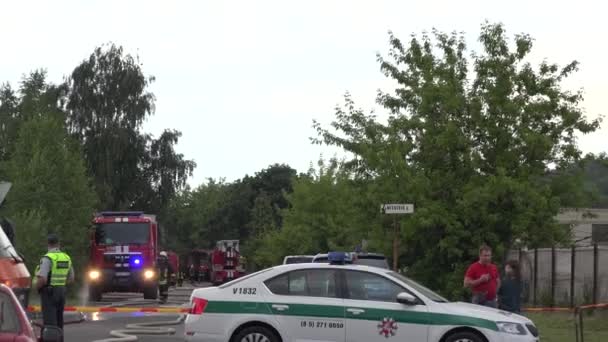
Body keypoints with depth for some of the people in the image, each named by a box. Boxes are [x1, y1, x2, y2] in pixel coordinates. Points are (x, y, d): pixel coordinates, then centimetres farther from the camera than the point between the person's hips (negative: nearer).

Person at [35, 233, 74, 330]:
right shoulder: (67, 258, 8)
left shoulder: (47, 258, -15)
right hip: (62, 292, 7)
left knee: (50, 321, -7)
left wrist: (37, 288, -5)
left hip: (49, 292, -7)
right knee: (59, 321, 15)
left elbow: (42, 279, -22)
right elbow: (71, 279, 15)